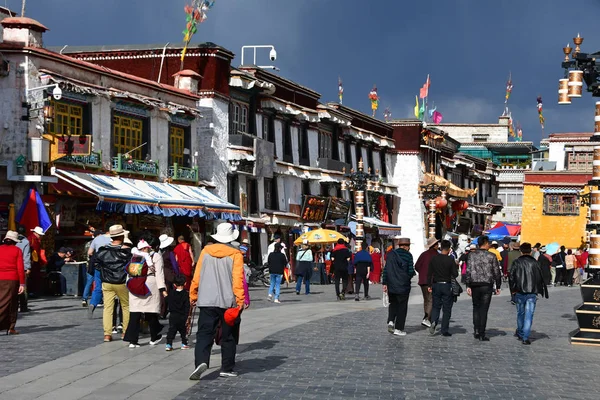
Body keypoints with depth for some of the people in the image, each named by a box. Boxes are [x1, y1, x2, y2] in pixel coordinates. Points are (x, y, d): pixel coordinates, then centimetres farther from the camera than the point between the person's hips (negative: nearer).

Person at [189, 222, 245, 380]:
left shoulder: (205, 251, 3)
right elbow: (238, 279, -10)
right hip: (228, 302, -1)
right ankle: (227, 368, 16)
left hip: (207, 301, 1)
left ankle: (201, 361, -23)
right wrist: (240, 300, -8)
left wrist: (193, 295, 15)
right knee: (227, 336, 11)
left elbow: (197, 276, 6)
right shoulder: (235, 254, -5)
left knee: (204, 333, -1)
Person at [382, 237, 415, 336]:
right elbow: (411, 271, -12)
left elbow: (386, 269, 2)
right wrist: (413, 273, 12)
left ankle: (391, 321, 1)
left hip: (391, 285, 4)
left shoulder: (391, 254, 3)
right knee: (402, 306, 5)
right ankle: (398, 328, 5)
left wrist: (384, 283, 6)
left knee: (393, 304, 21)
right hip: (403, 286, -4)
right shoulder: (408, 255, -9)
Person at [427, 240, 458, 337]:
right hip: (447, 286, -3)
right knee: (447, 309, 6)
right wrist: (455, 266, 9)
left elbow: (429, 273, 2)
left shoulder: (434, 259, 0)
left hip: (436, 285, 3)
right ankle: (444, 330, 6)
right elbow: (455, 274, -10)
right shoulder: (450, 260, -10)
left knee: (435, 306, 14)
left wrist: (429, 285, 9)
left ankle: (433, 322, -12)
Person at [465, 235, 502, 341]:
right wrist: (498, 286, 8)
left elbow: (468, 271, -2)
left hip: (474, 285, 2)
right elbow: (497, 272, -1)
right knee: (484, 310, 1)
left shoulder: (472, 255, 1)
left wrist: (468, 286, 0)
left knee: (476, 308, 16)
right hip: (487, 285, -2)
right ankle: (482, 334, 0)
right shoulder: (491, 256, -4)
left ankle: (476, 331, 10)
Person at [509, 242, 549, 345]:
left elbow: (511, 277, -1)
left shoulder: (516, 263, 0)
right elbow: (540, 278, 1)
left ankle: (520, 334, 31)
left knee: (520, 313, 17)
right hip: (532, 293, -1)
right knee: (529, 315, -2)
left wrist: (513, 289, 10)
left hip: (519, 292, 1)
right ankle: (525, 337, -9)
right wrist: (542, 290, 11)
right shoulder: (535, 263, 0)